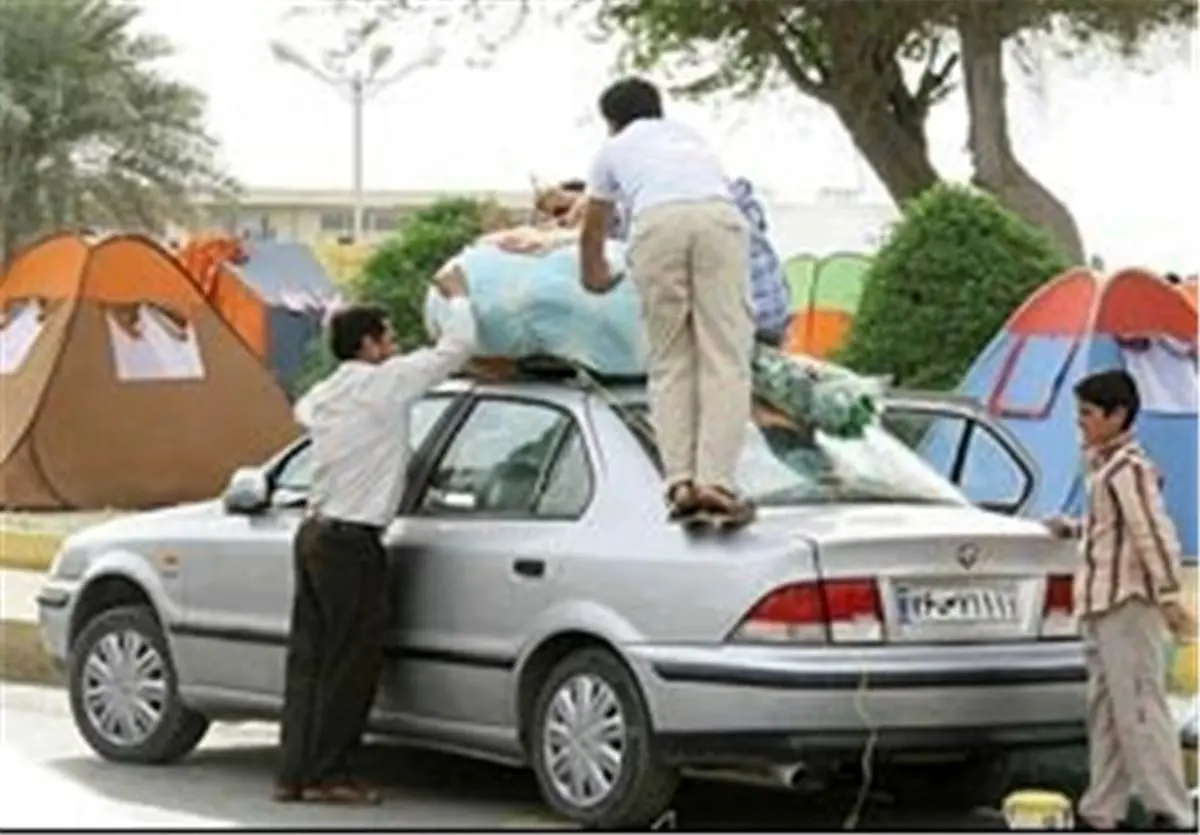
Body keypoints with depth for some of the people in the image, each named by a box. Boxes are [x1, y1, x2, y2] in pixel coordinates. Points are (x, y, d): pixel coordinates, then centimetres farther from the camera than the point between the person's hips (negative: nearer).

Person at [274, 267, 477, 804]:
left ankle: (294, 772, 11)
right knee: (351, 664, -2)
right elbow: (457, 346, -9)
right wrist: (456, 295, 9)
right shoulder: (384, 383, -10)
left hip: (314, 533, 9)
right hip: (352, 542, -9)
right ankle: (326, 775, 1)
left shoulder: (324, 394, 14)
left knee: (309, 659, 9)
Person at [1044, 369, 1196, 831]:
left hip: (1125, 604, -10)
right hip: (1101, 605, 10)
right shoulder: (1104, 465, 15)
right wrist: (1074, 528, 19)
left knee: (1140, 710, -9)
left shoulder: (1128, 469, -15)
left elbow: (1154, 534, -22)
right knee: (1105, 710, 13)